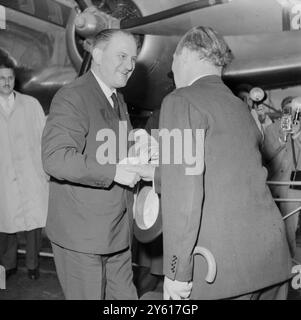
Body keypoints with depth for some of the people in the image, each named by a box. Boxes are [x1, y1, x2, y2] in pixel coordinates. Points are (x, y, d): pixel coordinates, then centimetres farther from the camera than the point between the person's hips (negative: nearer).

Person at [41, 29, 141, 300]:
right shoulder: (71, 97, -14)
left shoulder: (118, 101, 16)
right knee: (89, 296, 7)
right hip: (81, 234, -8)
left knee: (124, 295, 16)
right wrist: (113, 172, -26)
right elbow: (55, 158, -25)